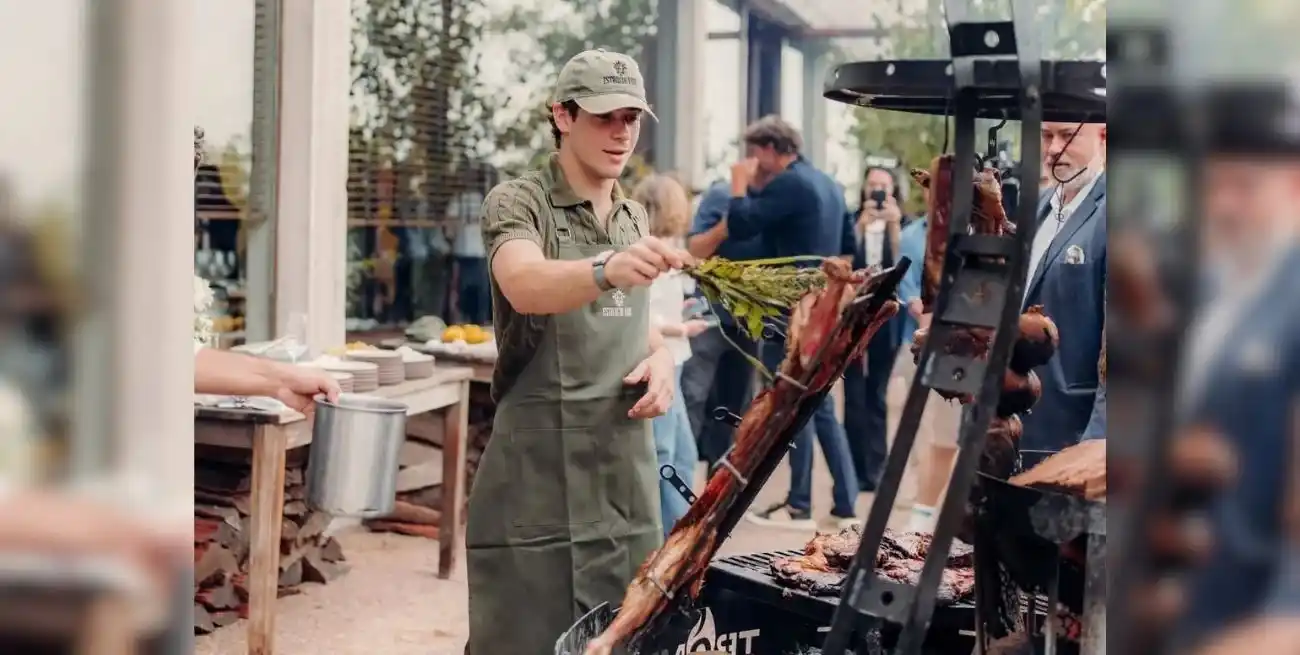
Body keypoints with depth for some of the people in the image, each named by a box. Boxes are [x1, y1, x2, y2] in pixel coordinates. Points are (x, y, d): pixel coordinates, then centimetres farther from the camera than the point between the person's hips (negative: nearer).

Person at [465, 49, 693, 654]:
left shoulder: (635, 218, 12)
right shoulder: (517, 203, -8)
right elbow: (525, 285, -29)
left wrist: (660, 358, 1)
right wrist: (607, 270, -49)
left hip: (627, 471, 6)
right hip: (538, 473, -6)